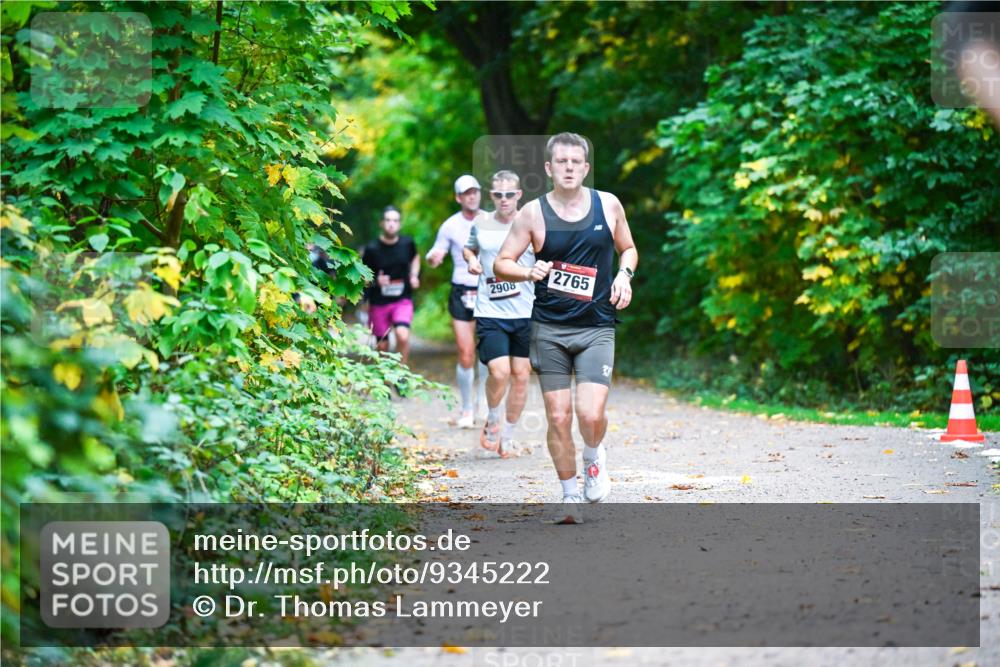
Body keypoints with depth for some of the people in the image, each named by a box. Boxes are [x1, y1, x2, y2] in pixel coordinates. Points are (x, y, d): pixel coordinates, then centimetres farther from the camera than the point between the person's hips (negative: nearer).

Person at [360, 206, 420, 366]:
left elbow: (415, 258, 21)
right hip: (378, 302, 0)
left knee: (403, 336, -23)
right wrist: (376, 281, -21)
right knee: (382, 346, 8)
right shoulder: (372, 248, -9)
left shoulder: (407, 243, -2)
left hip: (403, 300, 0)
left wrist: (414, 275, 5)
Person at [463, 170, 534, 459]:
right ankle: (492, 421, 13)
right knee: (499, 372, -17)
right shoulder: (481, 225, 5)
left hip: (526, 314, 1)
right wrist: (471, 260, 3)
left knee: (521, 375, 5)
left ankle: (508, 435, 23)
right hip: (490, 313, -1)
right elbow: (469, 248, 25)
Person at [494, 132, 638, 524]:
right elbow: (501, 264, 0)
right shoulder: (533, 213, -2)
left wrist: (624, 274, -2)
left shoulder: (608, 205, 3)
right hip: (549, 329, 0)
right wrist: (529, 273, -20)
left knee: (591, 414, -15)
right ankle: (570, 496, 18)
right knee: (558, 417, 1)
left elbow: (627, 248, 19)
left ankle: (594, 457, 19)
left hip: (597, 329, 0)